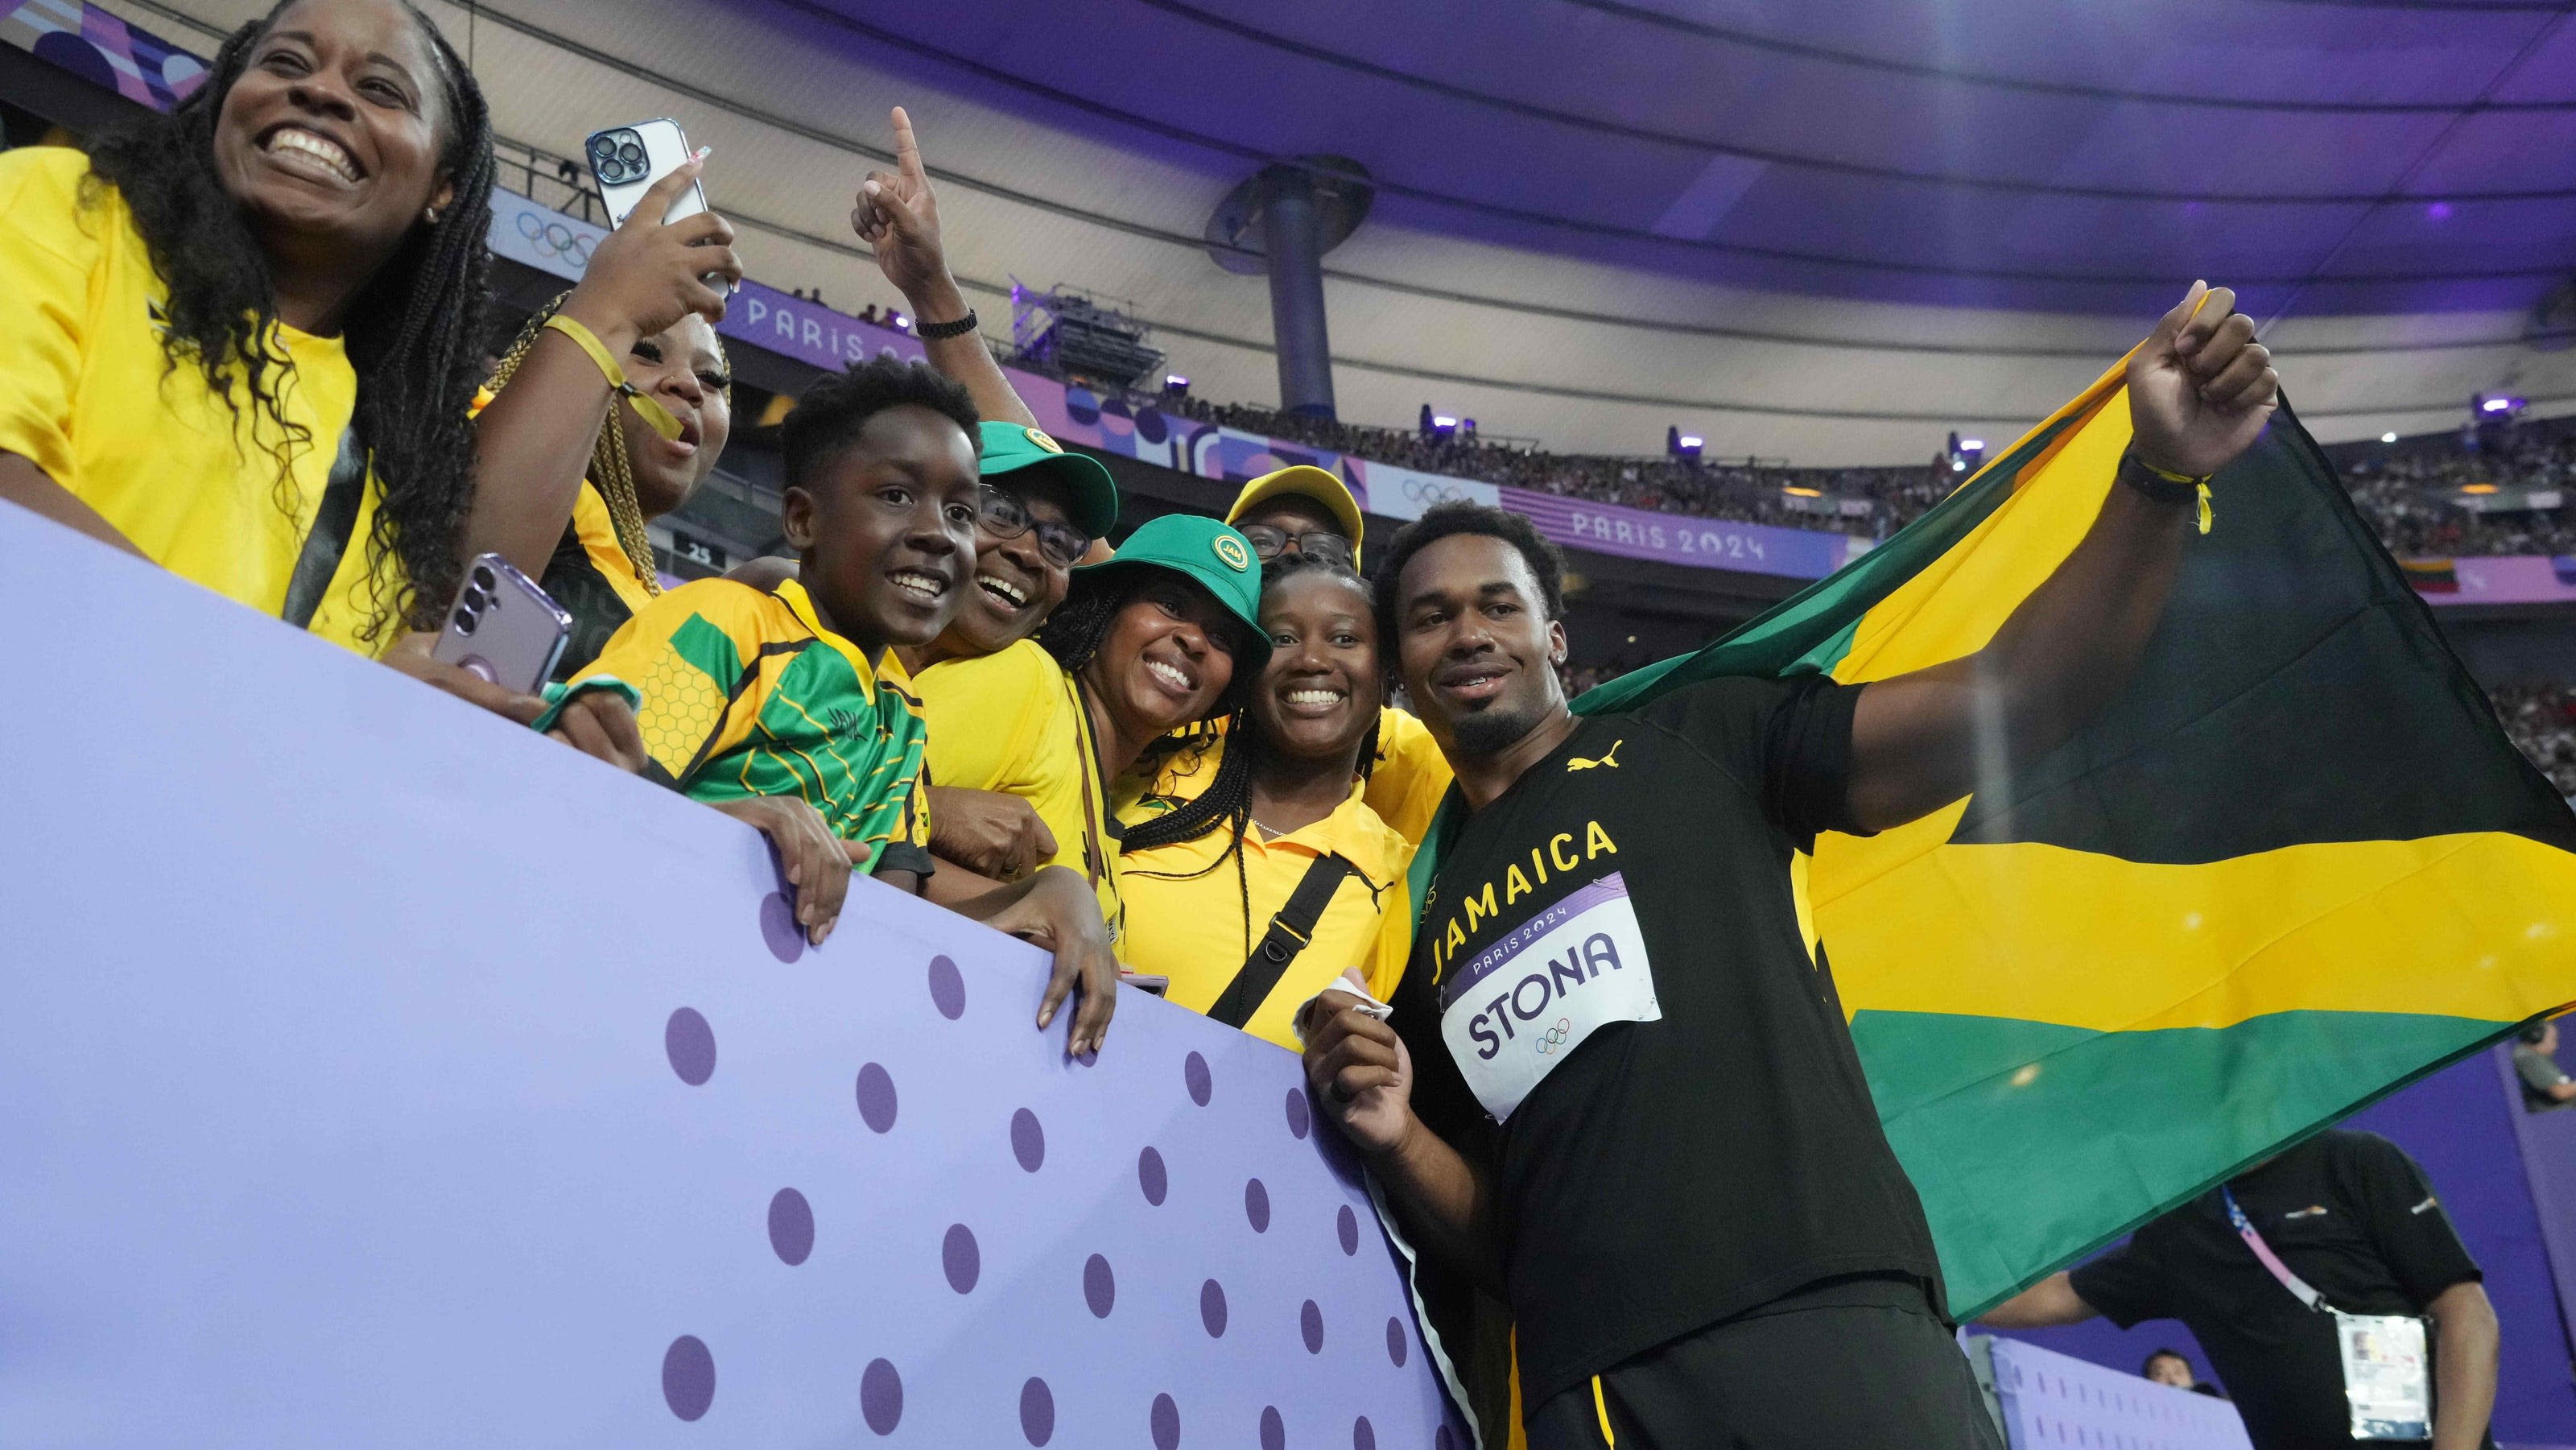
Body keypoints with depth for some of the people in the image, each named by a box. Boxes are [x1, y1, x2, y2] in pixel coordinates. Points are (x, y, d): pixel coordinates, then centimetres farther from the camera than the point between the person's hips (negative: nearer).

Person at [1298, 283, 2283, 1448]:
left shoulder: (1697, 744, 10)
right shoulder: (1418, 914, 19)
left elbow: (2009, 706, 0)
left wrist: (2158, 478, -13)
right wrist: (1398, 1142, 0)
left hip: (1822, 1322, -3)